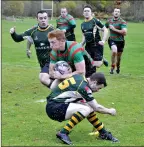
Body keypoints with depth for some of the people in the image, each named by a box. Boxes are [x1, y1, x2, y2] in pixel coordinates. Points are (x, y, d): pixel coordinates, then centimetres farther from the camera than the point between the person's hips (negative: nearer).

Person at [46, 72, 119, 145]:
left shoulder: (79, 77, 5)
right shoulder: (83, 87, -19)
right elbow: (96, 108, -11)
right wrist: (110, 111, 5)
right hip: (54, 108, -10)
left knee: (88, 107, 7)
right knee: (86, 110, -23)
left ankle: (104, 133, 18)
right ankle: (63, 133, -19)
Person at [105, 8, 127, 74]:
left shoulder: (122, 22, -10)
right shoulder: (109, 21, 2)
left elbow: (124, 32, -22)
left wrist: (114, 29, -22)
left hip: (120, 41, 0)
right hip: (112, 40, 0)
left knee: (118, 56, 14)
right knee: (114, 51, -29)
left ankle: (118, 67, 46)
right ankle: (112, 67, -13)